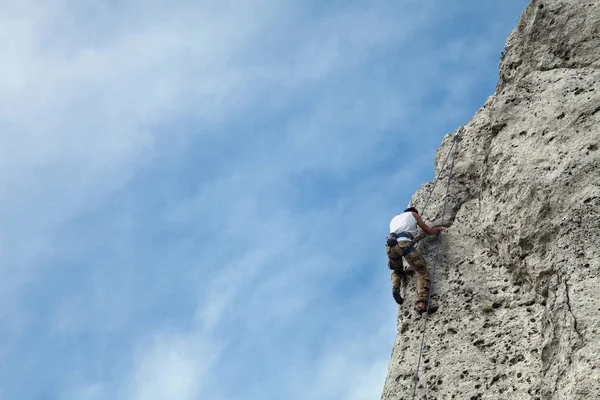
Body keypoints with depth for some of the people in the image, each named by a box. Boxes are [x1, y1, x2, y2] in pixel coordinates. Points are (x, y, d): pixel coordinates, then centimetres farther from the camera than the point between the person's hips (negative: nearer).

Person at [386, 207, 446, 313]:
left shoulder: (394, 219, 38)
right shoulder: (413, 214, 26)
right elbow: (429, 231, 26)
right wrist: (439, 229, 46)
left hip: (390, 245, 5)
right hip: (404, 243, -5)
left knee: (397, 271, 31)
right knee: (422, 271, -2)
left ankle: (395, 288, 1)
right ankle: (422, 303, -20)